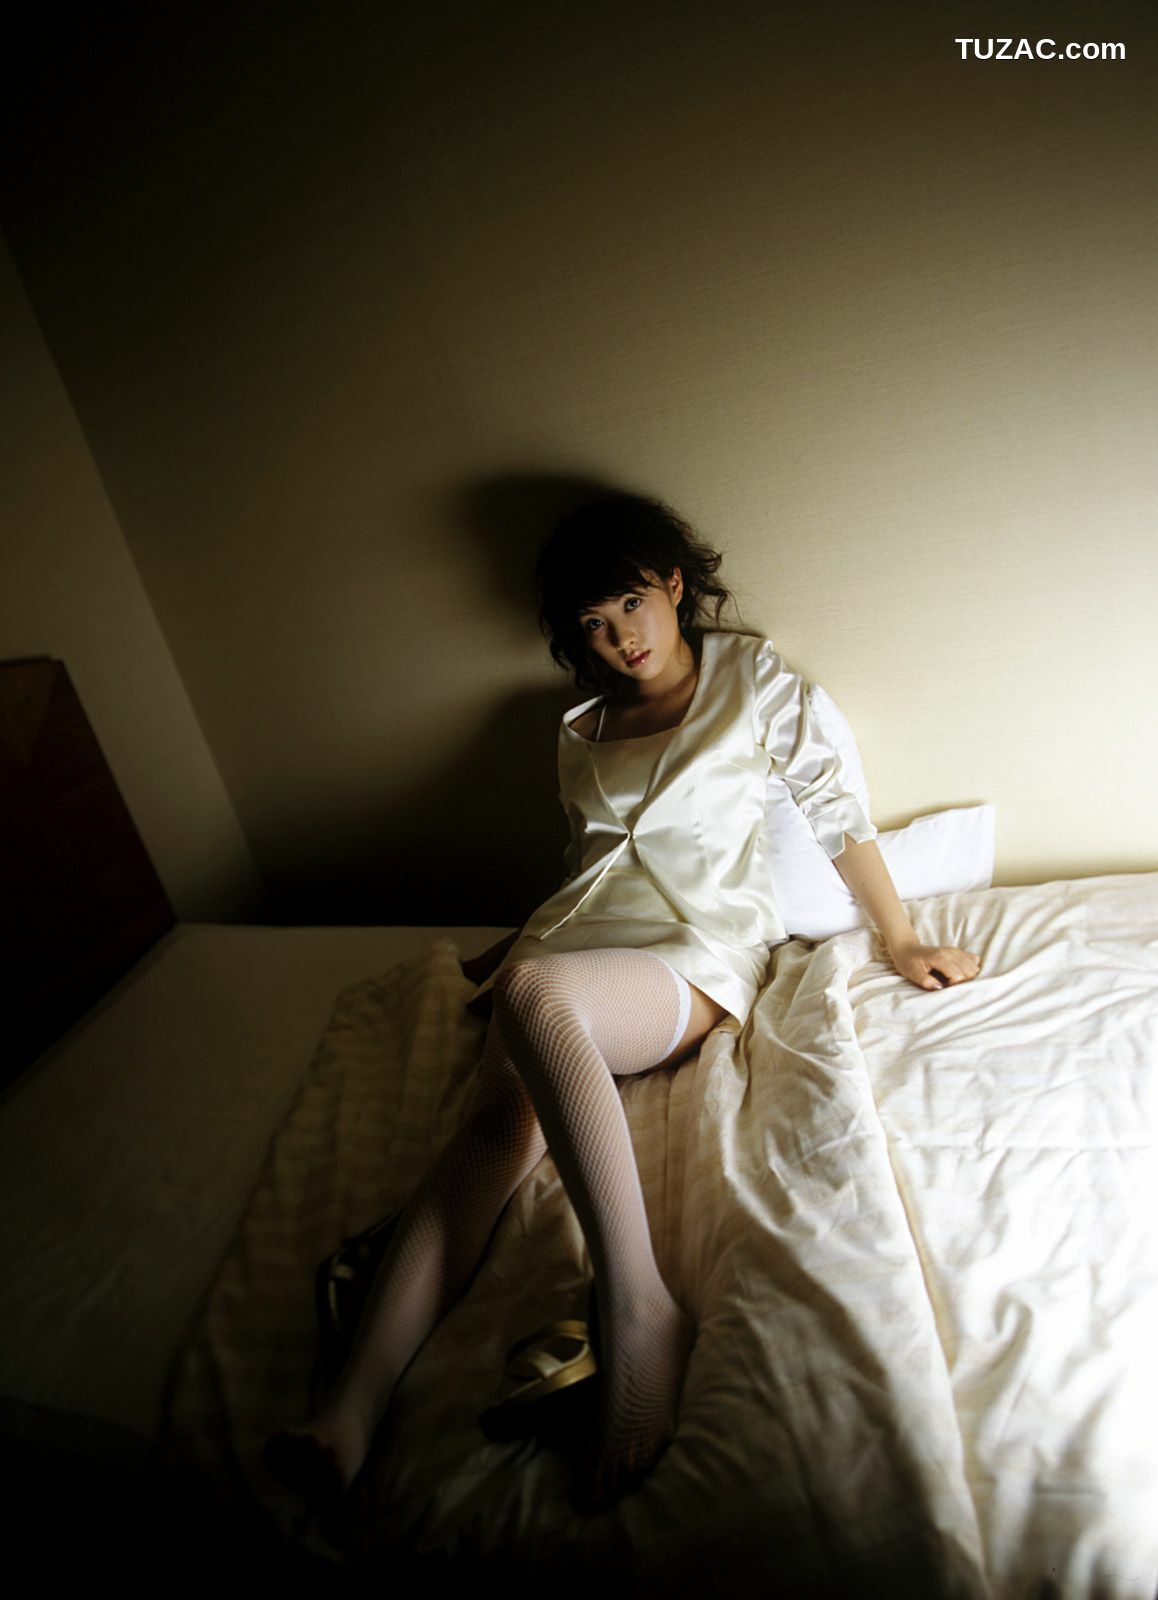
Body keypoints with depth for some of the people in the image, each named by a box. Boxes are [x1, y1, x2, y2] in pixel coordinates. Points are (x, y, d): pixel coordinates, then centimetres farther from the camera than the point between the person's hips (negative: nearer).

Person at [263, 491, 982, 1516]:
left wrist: (904, 942, 8)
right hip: (577, 933, 4)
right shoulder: (581, 733, 22)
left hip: (697, 951, -4)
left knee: (535, 995, -37)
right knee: (502, 1113, -26)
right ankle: (353, 1407, -33)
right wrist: (518, 942, 25)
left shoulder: (753, 676, 10)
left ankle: (638, 1308, -33)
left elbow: (836, 811, 8)